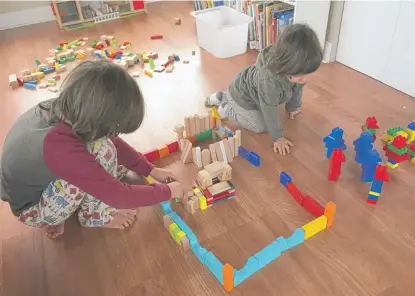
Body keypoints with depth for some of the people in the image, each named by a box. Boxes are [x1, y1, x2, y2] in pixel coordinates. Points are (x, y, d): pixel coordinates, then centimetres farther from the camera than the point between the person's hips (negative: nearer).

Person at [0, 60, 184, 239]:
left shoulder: (62, 109, -19)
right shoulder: (61, 146, -41)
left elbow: (113, 142, -3)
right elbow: (119, 195, -31)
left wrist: (150, 170, -1)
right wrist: (167, 191, -17)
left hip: (40, 179, 7)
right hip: (32, 208, -7)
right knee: (101, 149, -26)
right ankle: (96, 215, -4)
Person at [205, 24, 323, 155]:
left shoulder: (297, 69, -25)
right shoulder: (269, 81, -46)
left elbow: (297, 89, -3)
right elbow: (270, 112, -34)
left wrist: (293, 107, 13)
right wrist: (277, 137, -24)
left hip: (251, 89, 7)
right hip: (241, 95, -7)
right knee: (260, 126, -4)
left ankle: (222, 97, 30)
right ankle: (226, 109, 10)